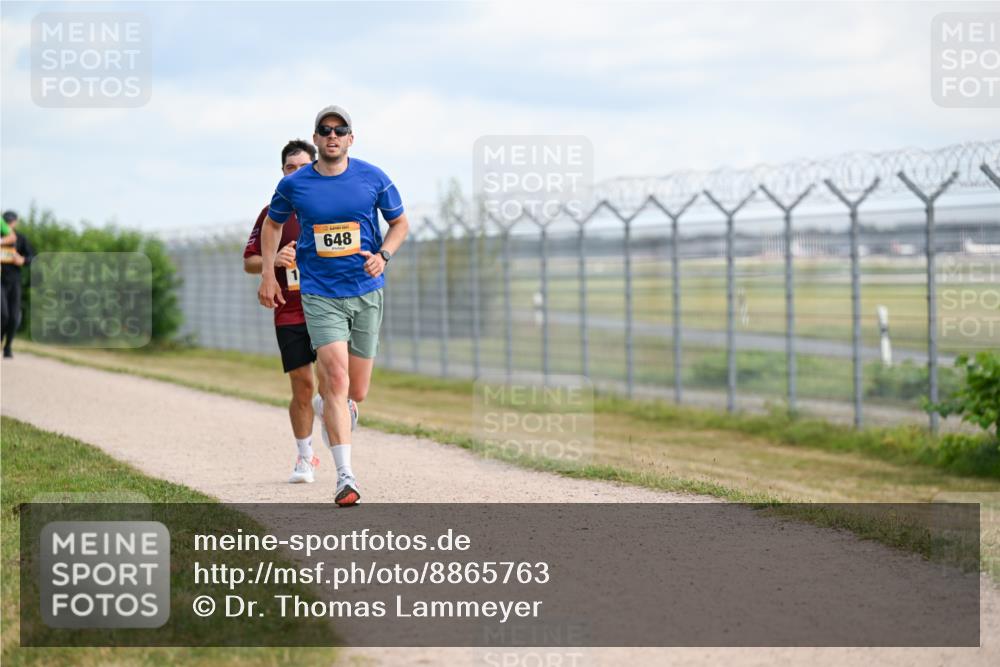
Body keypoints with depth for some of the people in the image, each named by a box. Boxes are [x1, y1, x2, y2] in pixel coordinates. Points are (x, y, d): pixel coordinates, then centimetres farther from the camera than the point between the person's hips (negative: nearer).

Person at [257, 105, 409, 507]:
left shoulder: (373, 178, -1)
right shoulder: (293, 185, -1)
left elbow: (400, 222, 11)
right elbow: (272, 223, 18)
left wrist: (383, 255, -8)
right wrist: (267, 274, 10)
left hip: (366, 292, 2)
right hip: (320, 295, -2)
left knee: (356, 392, 6)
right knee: (336, 380, -17)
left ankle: (327, 405, 44)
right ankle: (345, 477, -16)